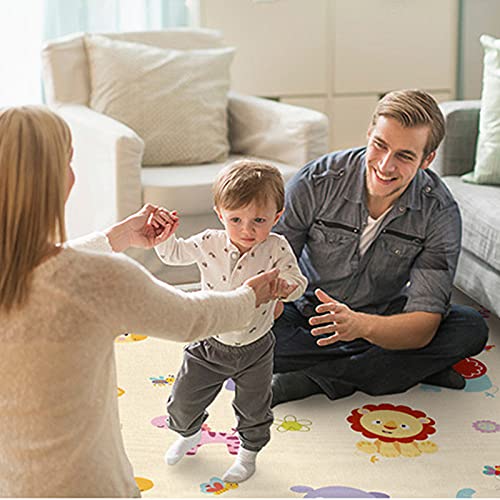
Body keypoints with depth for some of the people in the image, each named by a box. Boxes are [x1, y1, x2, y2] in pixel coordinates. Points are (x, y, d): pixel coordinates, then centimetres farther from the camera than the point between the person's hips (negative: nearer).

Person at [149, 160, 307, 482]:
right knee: (183, 402, 14)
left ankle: (248, 453, 47)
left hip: (255, 349, -1)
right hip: (209, 345, 1)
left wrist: (284, 286, -43)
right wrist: (165, 233, -20)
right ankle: (190, 433, 48)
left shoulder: (276, 248, -20)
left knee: (254, 410, 17)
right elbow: (173, 254, 1)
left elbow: (298, 283, -20)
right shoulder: (209, 244, -15)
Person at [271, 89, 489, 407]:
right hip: (310, 310, -1)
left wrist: (361, 325, -46)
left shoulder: (440, 212, -20)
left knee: (471, 328, -24)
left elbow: (423, 326, -26)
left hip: (382, 317, 1)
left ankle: (313, 379, -23)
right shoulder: (316, 182, -22)